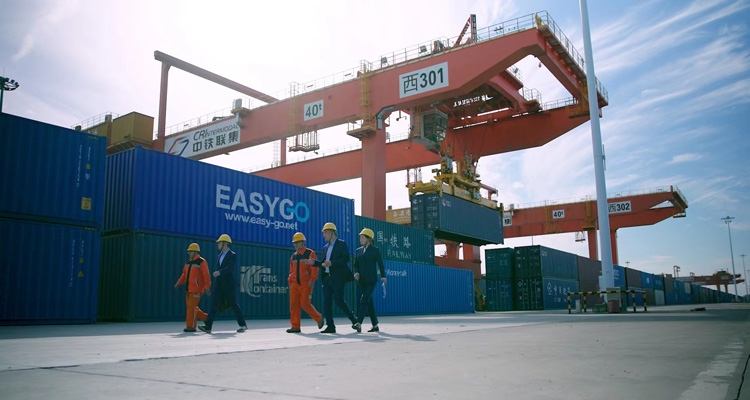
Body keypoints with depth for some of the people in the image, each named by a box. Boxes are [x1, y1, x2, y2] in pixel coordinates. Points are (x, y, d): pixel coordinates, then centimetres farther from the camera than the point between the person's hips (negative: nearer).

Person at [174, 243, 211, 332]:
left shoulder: (201, 262, -9)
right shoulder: (188, 262, 17)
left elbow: (206, 275, -14)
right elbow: (184, 274, 21)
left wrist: (207, 287, -18)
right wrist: (179, 283, 9)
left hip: (196, 289, -9)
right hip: (188, 288, 9)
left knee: (192, 306, -9)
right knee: (190, 306, 11)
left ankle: (191, 326, -2)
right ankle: (206, 318, 22)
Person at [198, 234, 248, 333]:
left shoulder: (232, 255, -8)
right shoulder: (220, 255, 16)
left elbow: (232, 267, -25)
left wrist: (219, 272, -37)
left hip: (229, 285, -7)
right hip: (220, 285, 7)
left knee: (233, 305, 0)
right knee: (214, 304, -4)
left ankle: (243, 325, 14)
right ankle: (208, 326, -8)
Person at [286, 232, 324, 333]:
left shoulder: (310, 254, -3)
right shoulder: (293, 256, 15)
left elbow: (314, 269, -8)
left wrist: (311, 281, -15)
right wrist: (290, 283, 12)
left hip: (306, 284, -6)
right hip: (295, 284, 6)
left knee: (305, 304, -10)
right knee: (293, 304, -2)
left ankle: (319, 318, 13)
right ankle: (295, 326, 3)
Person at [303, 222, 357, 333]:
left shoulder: (341, 244, -3)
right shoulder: (326, 247, 19)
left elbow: (346, 259, -13)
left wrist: (332, 263, -22)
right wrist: (314, 262, 5)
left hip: (337, 278, -7)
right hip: (327, 277, 7)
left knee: (339, 301, -8)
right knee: (326, 302, 2)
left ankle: (354, 320, 11)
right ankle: (330, 326, 7)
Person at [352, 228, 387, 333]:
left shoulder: (375, 250, -1)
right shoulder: (358, 251, 13)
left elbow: (380, 264, -4)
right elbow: (356, 264, 12)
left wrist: (383, 276, -14)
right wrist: (356, 272, -7)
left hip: (371, 280, -5)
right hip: (362, 280, 6)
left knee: (364, 300, -17)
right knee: (369, 302, 8)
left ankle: (359, 323, -23)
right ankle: (375, 325, 15)